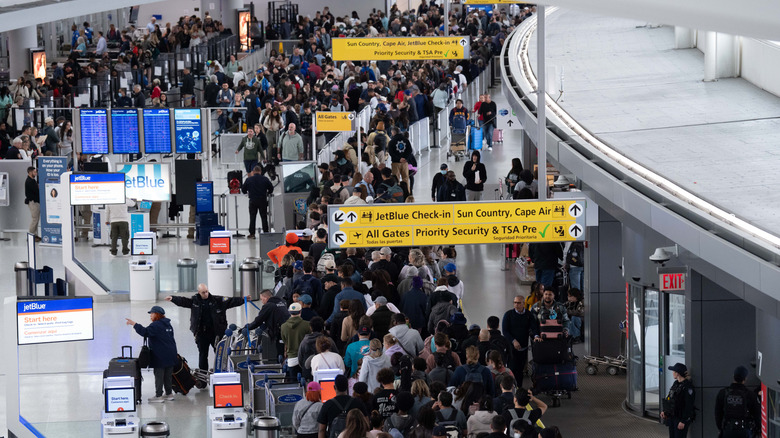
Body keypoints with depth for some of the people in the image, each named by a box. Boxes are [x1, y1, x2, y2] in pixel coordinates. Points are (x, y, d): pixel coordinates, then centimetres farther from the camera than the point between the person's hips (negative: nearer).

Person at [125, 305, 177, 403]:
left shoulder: (156, 325, -15)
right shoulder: (168, 325, 15)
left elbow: (145, 332, -28)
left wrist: (134, 324, -27)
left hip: (160, 356, -9)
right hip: (170, 355, 9)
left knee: (159, 375, -3)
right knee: (168, 375, 15)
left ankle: (158, 396, -2)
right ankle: (169, 394, 20)